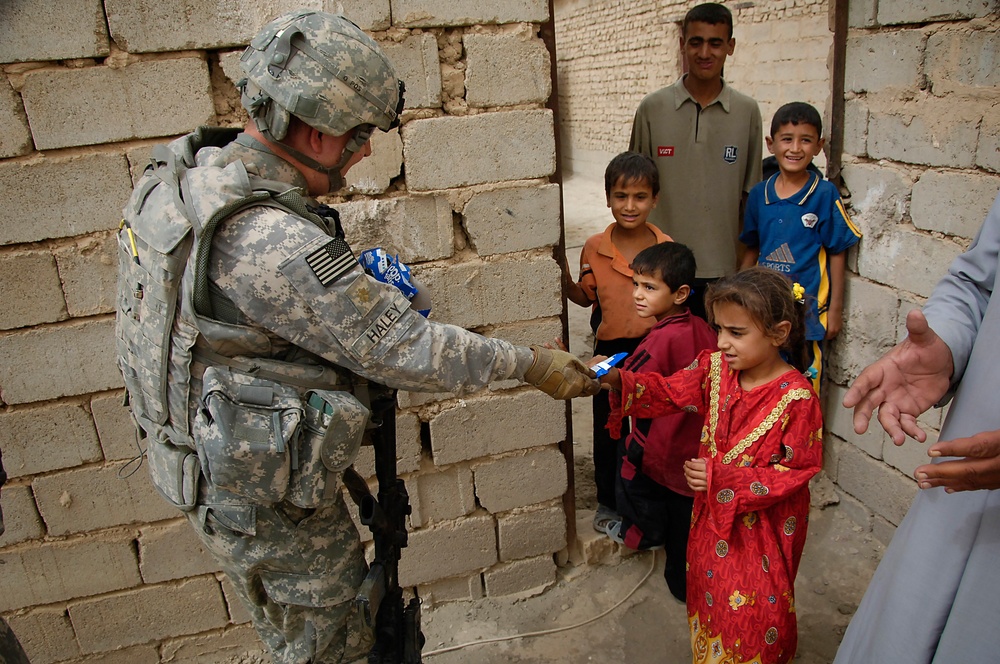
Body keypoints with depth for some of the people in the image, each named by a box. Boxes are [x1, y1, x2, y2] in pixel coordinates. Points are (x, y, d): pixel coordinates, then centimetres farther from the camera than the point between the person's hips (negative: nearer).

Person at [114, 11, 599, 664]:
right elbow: (405, 348, -28)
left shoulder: (185, 176, -4)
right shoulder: (270, 241, -34)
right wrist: (531, 363, -16)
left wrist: (362, 291, 0)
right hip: (268, 499, -9)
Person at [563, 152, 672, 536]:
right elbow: (586, 297, 4)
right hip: (610, 351, 0)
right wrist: (563, 275, -13)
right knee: (607, 430, 13)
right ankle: (607, 501, 33)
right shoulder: (594, 249, -7)